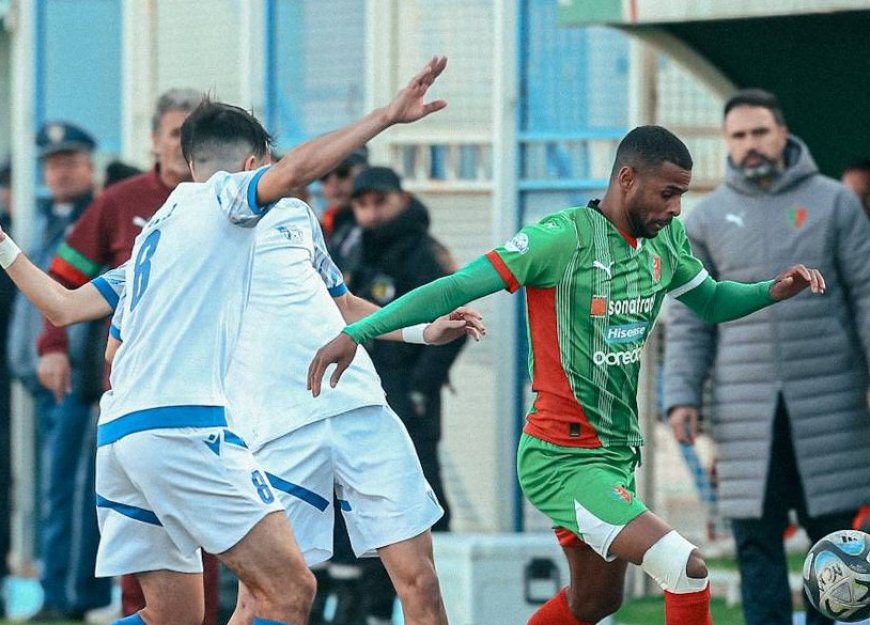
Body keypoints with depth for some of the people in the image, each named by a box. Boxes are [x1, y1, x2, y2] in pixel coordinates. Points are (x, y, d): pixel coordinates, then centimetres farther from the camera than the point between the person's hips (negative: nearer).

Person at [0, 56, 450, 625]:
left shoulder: (154, 236, 27)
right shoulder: (223, 197, 6)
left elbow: (63, 305, 27)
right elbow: (295, 171, -14)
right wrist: (388, 116, -16)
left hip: (120, 431, 9)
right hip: (183, 424, -9)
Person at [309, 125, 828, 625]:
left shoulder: (666, 240, 5)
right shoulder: (565, 238, -18)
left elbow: (711, 302, 22)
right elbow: (458, 287, -20)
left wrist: (773, 291, 2)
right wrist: (356, 334, -27)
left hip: (618, 452, 9)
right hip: (562, 459, -9)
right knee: (688, 571, -19)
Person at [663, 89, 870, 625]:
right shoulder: (709, 218, 9)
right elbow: (689, 318, 9)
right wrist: (682, 396, -1)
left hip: (827, 400, -1)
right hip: (747, 409, 1)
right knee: (757, 540, -3)